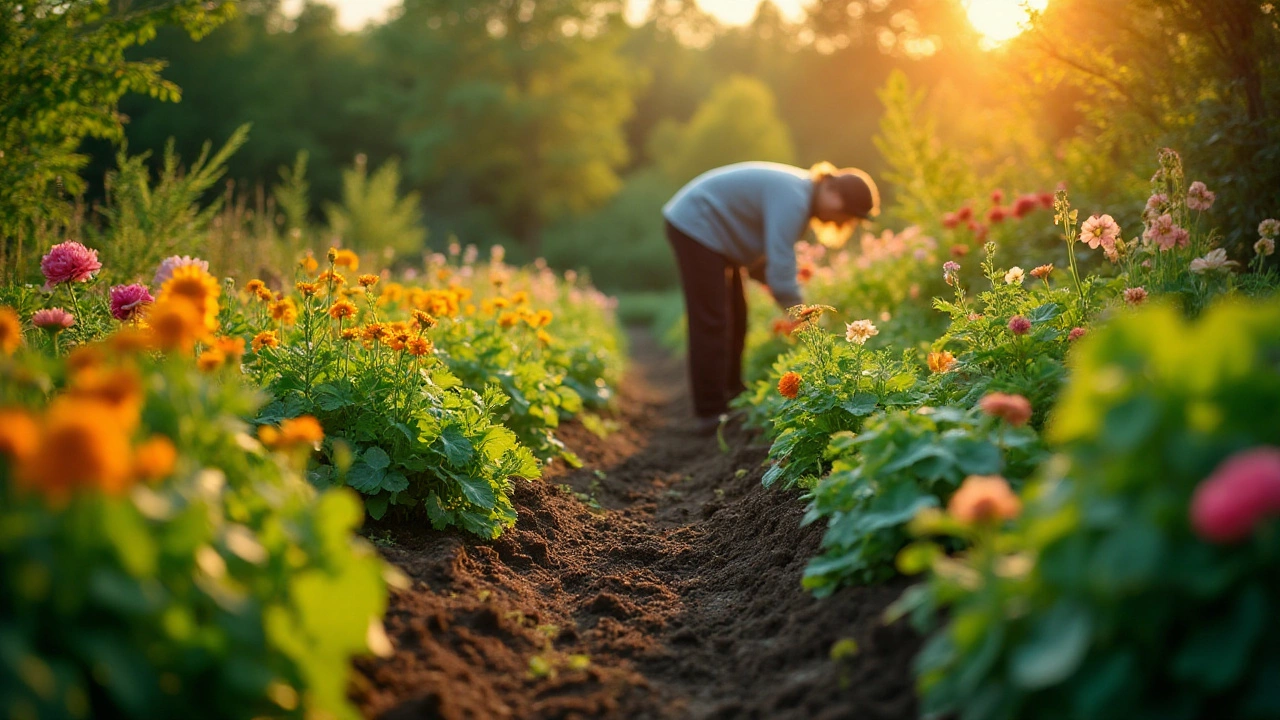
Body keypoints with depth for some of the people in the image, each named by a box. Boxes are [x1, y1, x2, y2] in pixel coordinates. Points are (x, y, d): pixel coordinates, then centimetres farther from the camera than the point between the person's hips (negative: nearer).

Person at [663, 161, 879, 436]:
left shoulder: (801, 195, 4)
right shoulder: (792, 200, -27)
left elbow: (772, 258, 9)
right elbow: (780, 273, -31)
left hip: (715, 231, 10)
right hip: (696, 226, -10)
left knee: (736, 317, 14)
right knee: (711, 323, -10)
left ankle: (731, 397, 25)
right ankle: (710, 415, -6)